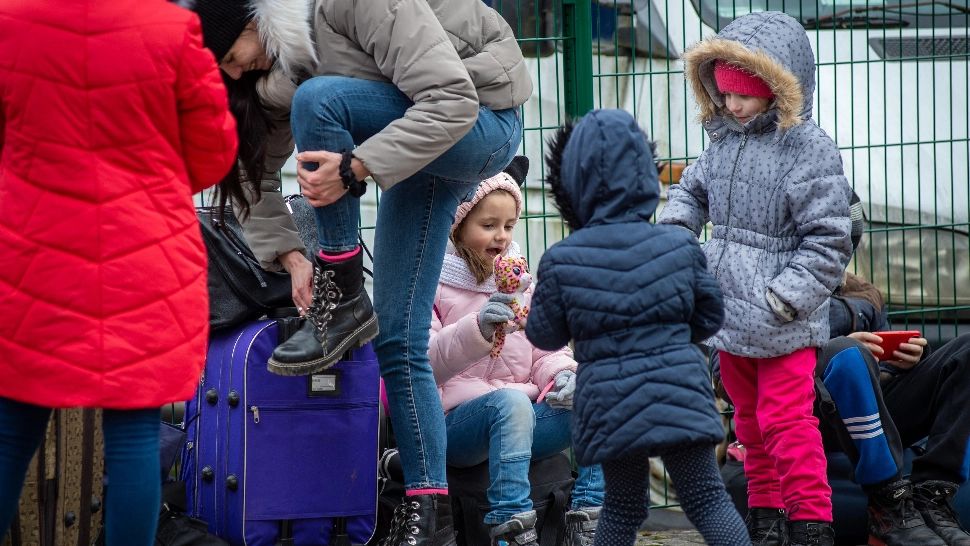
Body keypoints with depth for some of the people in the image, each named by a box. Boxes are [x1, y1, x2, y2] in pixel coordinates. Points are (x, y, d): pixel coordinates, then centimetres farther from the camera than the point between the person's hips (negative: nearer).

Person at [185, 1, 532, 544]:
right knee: (398, 338, -2)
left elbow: (452, 101, -33)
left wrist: (354, 169, -37)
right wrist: (290, 255, -10)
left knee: (318, 100, -30)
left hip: (482, 117, -8)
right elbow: (255, 172, 4)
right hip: (419, 140, 8)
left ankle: (345, 303, -20)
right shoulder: (279, 68, -3)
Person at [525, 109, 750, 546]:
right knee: (707, 499, 0)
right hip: (681, 394, 0)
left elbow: (544, 335, 6)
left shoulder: (561, 262, -5)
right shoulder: (679, 246, 0)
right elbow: (709, 319, 11)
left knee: (622, 506, 14)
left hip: (609, 405, 0)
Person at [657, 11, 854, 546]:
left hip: (782, 324, -8)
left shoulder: (808, 150, -13)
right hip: (731, 319, 8)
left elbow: (827, 241, -14)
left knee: (786, 422, -8)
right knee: (750, 421, 18)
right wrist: (673, 229, 2)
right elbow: (692, 190, 24)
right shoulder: (724, 141, 7)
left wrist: (786, 300, -20)